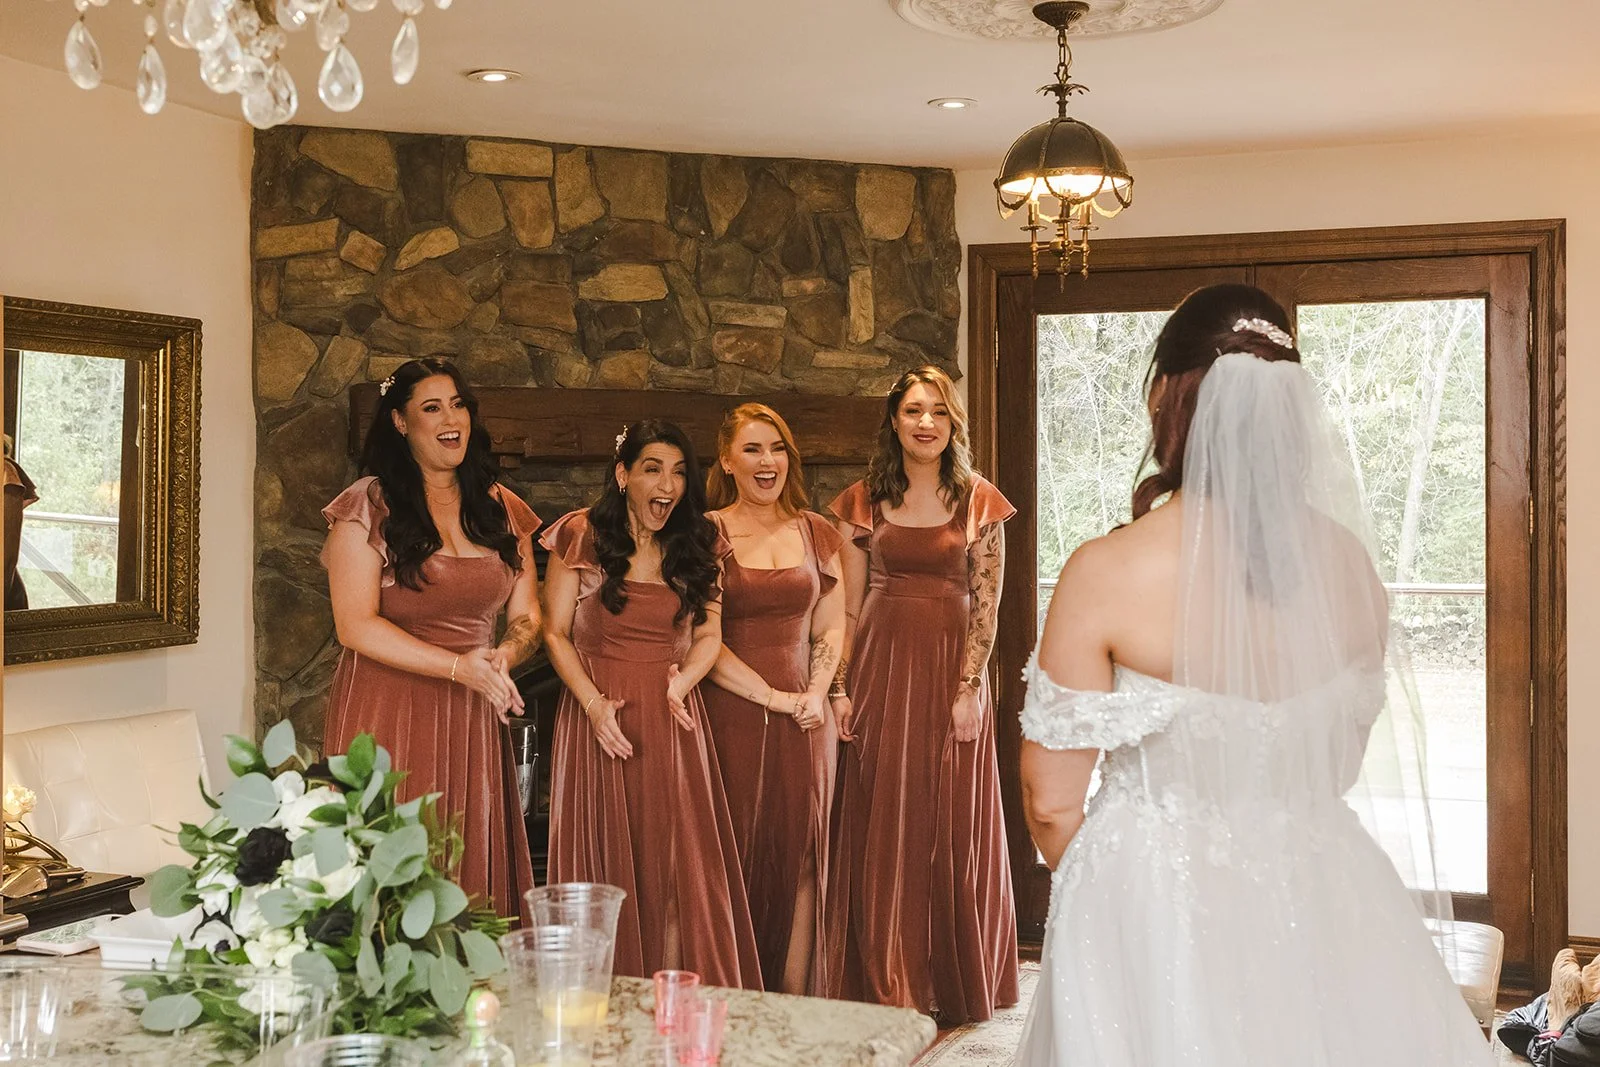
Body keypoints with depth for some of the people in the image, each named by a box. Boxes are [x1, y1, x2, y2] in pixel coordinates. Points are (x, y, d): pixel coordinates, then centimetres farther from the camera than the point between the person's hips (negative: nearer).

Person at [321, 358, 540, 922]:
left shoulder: (501, 510, 12)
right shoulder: (368, 507, -4)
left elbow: (526, 616, 11)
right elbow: (356, 626, -11)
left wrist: (504, 656, -12)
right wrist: (458, 667, -16)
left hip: (473, 720, 4)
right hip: (387, 713, -4)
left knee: (473, 869, 5)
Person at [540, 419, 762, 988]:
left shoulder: (697, 546, 8)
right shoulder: (581, 536, -1)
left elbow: (708, 635, 10)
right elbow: (555, 632, 0)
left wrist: (681, 683, -11)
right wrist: (594, 703, -14)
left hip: (673, 718, 2)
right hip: (600, 718, -2)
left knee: (683, 864, 0)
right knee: (606, 864, 2)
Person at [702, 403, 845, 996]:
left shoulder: (816, 533, 11)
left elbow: (831, 628, 13)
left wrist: (816, 691, -4)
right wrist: (772, 696, -12)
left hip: (804, 717, 4)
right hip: (731, 714, -3)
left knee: (800, 852, 4)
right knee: (736, 852, -1)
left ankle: (796, 1006, 12)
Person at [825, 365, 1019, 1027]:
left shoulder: (979, 502, 1)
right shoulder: (863, 502, 6)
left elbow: (986, 606, -3)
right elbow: (848, 603, 5)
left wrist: (969, 688, -11)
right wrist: (840, 686, -2)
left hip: (951, 668, -1)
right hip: (880, 668, 2)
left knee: (953, 826, 4)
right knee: (881, 827, 5)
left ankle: (954, 983, 19)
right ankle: (887, 983, 17)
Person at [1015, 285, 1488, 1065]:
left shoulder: (1105, 574, -19)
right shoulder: (1346, 560, -6)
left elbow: (1051, 801, -12)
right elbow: (1342, 763, 7)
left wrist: (1098, 893, 8)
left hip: (1153, 908, -4)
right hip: (1319, 896, 4)